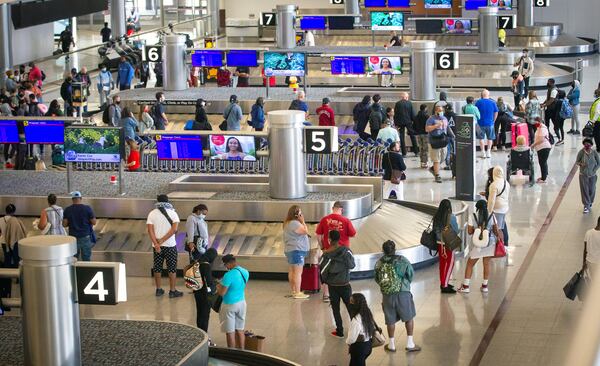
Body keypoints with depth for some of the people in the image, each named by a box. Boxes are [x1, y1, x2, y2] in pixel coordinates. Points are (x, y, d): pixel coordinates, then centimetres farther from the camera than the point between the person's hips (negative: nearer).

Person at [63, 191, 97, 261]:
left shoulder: (67, 210, -3)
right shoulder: (87, 208, -8)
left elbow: (64, 224, -4)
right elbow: (94, 222, -6)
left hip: (73, 237, 1)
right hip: (85, 237, -1)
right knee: (86, 259, 5)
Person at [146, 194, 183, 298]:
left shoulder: (152, 214, 0)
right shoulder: (173, 213, -4)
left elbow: (150, 230, -10)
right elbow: (174, 229, -16)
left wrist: (156, 243, -15)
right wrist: (162, 241, -15)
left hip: (157, 246, 2)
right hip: (170, 245, -2)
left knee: (157, 268, 13)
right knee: (172, 268, 6)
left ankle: (158, 290, 19)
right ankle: (172, 291, 8)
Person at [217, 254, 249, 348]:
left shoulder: (229, 275, -25)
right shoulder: (245, 272, -2)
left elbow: (221, 293, -20)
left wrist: (218, 287, 2)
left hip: (230, 305, -7)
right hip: (241, 302, 7)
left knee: (230, 332, 5)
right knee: (240, 330, 16)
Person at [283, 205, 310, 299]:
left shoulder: (287, 223, 14)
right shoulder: (295, 223, -20)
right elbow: (305, 231, -18)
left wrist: (301, 222, 10)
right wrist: (303, 221, -12)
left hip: (289, 249, 11)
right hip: (297, 250, -11)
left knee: (292, 271, 14)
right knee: (298, 272, -9)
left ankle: (293, 291, 21)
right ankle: (297, 293, -10)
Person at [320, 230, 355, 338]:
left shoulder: (326, 254, -13)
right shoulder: (346, 251, -10)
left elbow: (322, 270, -8)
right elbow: (352, 265, -3)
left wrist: (325, 280, 10)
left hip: (332, 286, -1)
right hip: (345, 284, 1)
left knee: (335, 309, 11)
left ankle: (340, 331, 14)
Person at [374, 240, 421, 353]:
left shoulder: (379, 263, -3)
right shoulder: (402, 261, -10)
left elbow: (377, 279, 6)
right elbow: (411, 274, -1)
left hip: (387, 295, 2)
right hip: (402, 293, -2)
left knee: (390, 320, 15)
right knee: (409, 318, 14)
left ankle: (391, 345, 24)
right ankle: (410, 344, 15)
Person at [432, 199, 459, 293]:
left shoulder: (436, 216, 0)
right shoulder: (451, 217, -15)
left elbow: (434, 229, 6)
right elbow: (456, 230, -8)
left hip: (439, 242, 6)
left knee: (442, 262, 17)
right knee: (450, 263, 1)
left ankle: (443, 283, 28)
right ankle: (445, 286, -5)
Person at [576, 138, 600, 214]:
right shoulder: (581, 152, -9)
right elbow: (577, 161, 1)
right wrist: (580, 164, -21)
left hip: (592, 175, 1)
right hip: (583, 175, -1)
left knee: (592, 190, 9)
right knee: (584, 190, -4)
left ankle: (590, 203, 34)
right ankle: (586, 206, 1)